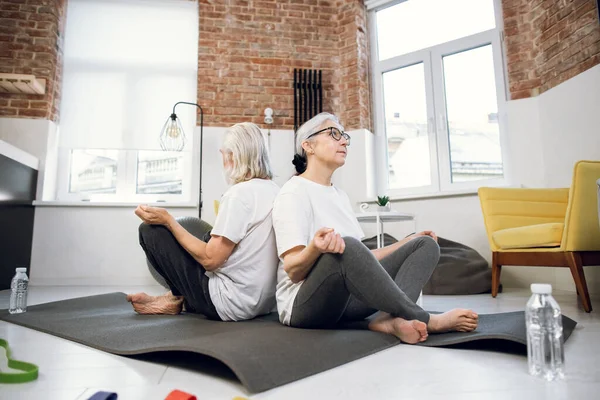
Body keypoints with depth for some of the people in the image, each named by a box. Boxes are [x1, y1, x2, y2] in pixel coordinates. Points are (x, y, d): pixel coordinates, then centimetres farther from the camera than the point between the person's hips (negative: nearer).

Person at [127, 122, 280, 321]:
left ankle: (177, 298, 18)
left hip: (231, 305, -8)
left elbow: (210, 259, -18)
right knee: (192, 225, 22)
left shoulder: (239, 193, -21)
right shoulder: (275, 191, 2)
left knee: (151, 230, -1)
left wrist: (168, 220, -10)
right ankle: (177, 298, 25)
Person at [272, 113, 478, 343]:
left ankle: (390, 319, -27)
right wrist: (315, 248, -37)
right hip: (305, 305, -8)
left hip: (349, 297, 8)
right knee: (345, 247, -38)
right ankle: (425, 320, -19)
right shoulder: (293, 193, -8)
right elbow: (293, 271, -16)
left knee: (426, 244, -1)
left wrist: (408, 242, 17)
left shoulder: (339, 195, 16)